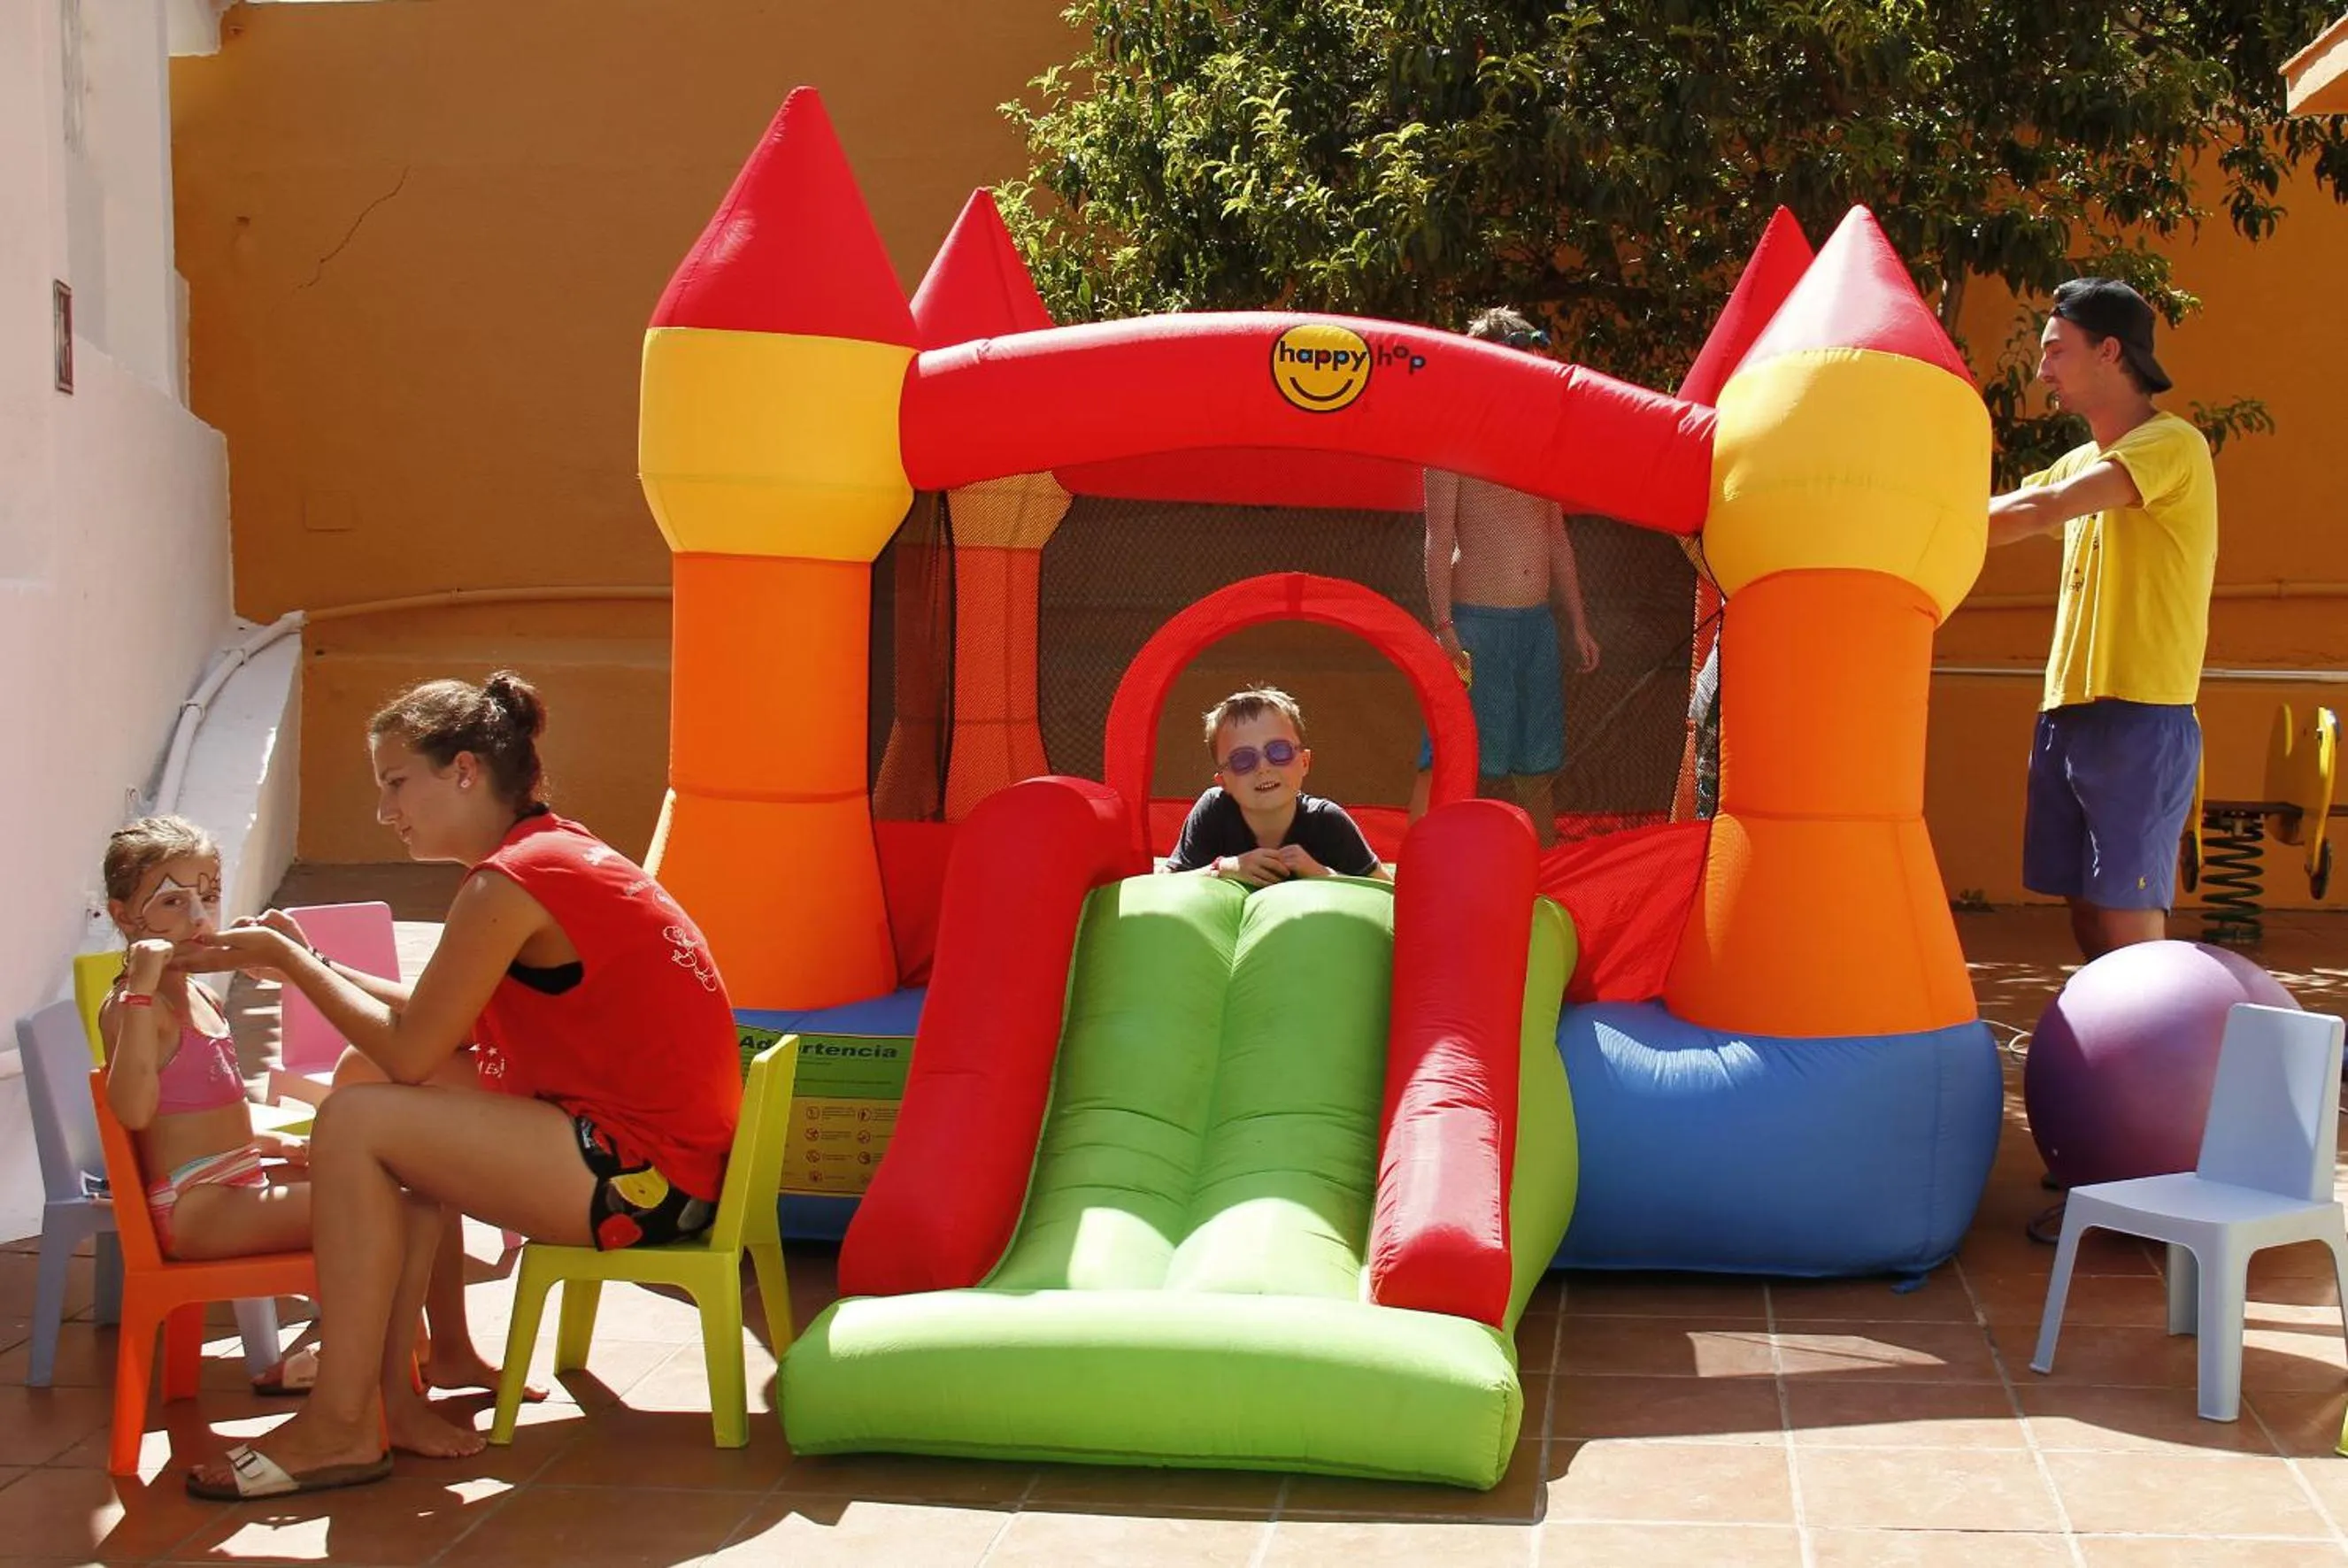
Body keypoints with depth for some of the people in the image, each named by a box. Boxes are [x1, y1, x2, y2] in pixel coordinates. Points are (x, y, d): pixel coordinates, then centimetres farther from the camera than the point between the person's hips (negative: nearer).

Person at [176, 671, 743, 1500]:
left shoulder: (510, 883, -15)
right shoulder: (558, 852, 15)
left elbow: (409, 1052, -14)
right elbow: (438, 1021, 17)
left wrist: (288, 960, -3)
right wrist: (303, 959, 13)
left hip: (641, 1174, -11)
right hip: (665, 1159, 11)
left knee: (356, 1122, -12)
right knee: (401, 1124, 18)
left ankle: (342, 1426, -7)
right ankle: (390, 1390, 12)